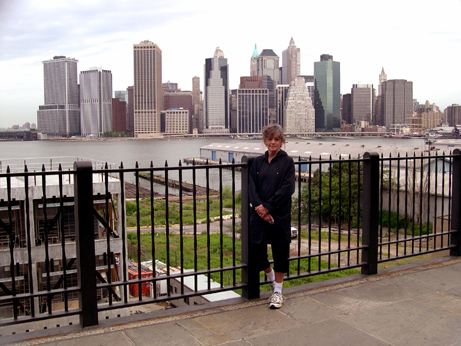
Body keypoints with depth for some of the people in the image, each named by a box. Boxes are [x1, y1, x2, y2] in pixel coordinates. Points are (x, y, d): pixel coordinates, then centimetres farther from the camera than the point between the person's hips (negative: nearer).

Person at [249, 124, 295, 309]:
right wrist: (258, 207, -14)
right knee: (256, 252, 6)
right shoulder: (258, 162, 9)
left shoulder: (287, 162, -2)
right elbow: (252, 188, 2)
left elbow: (287, 189, -11)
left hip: (280, 215, -3)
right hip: (259, 214, 4)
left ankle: (278, 291, 20)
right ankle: (272, 278, 35)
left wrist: (267, 207, -15)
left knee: (280, 252, 4)